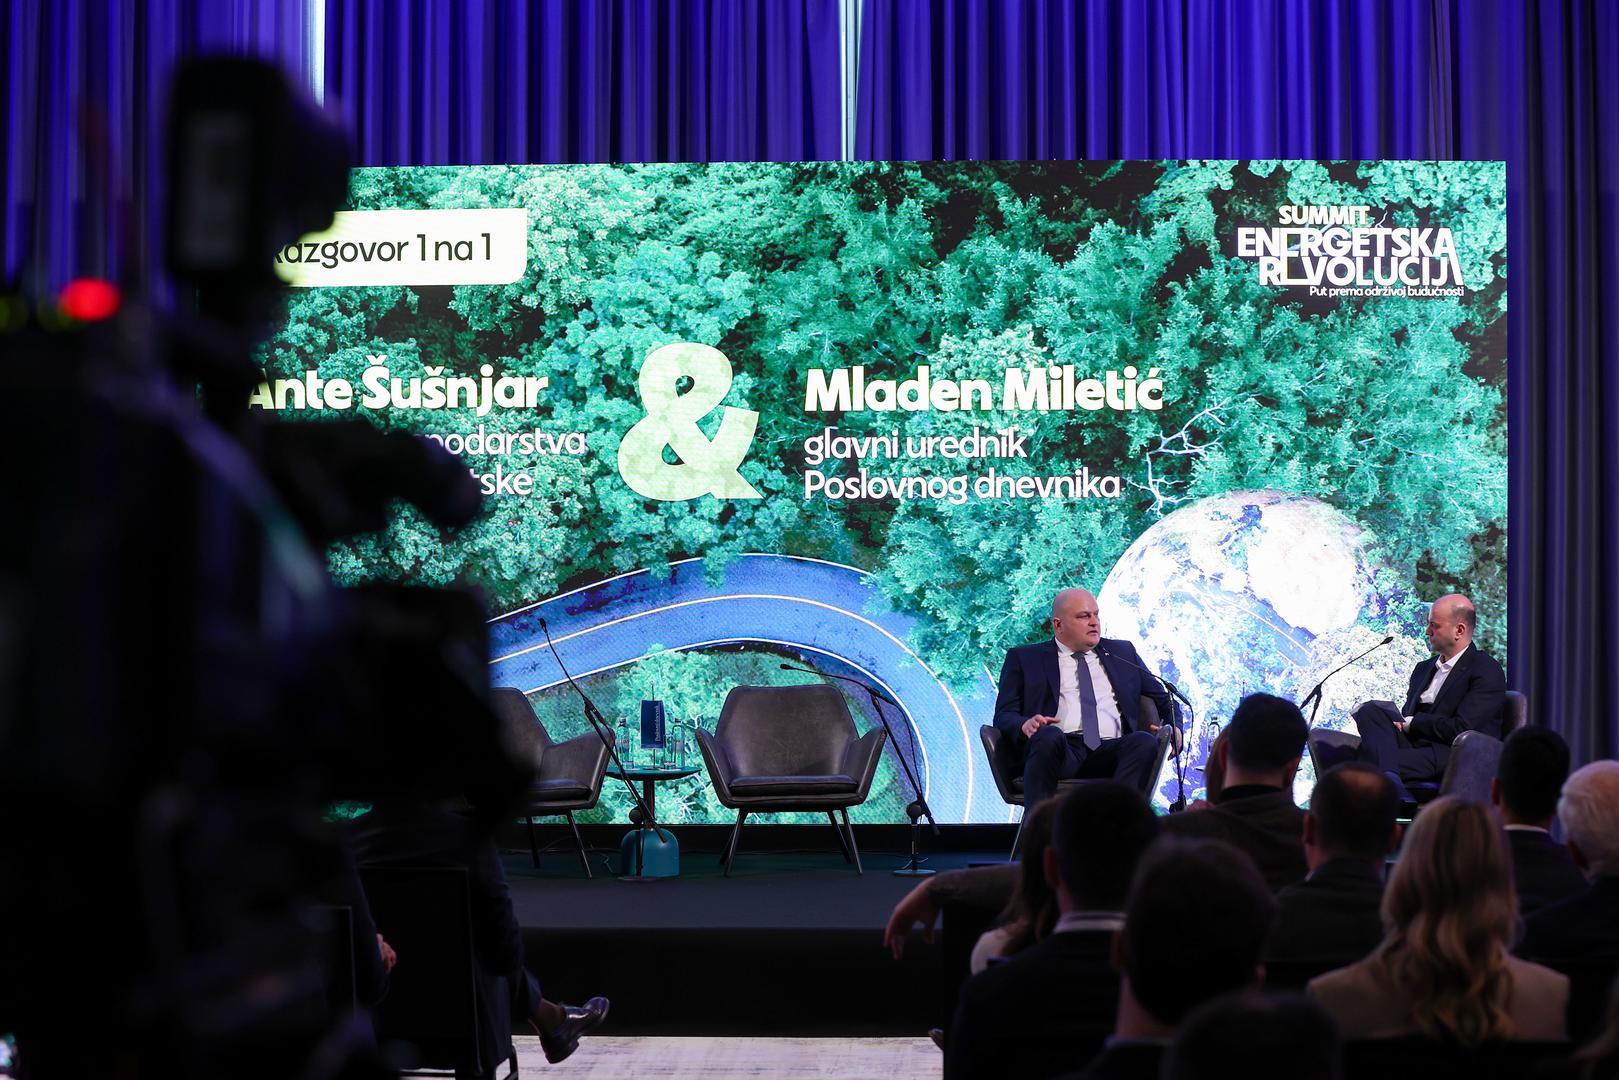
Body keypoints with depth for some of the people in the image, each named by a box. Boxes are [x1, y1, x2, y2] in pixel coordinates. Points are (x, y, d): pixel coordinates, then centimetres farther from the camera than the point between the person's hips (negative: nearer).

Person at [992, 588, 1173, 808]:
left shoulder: (1122, 652, 28)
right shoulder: (1024, 658, 19)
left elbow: (1162, 699, 29)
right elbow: (1004, 715, 11)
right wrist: (1025, 724, -14)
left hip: (1110, 752, 2)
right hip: (1059, 748, -2)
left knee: (1145, 741, -30)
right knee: (1049, 735, -37)